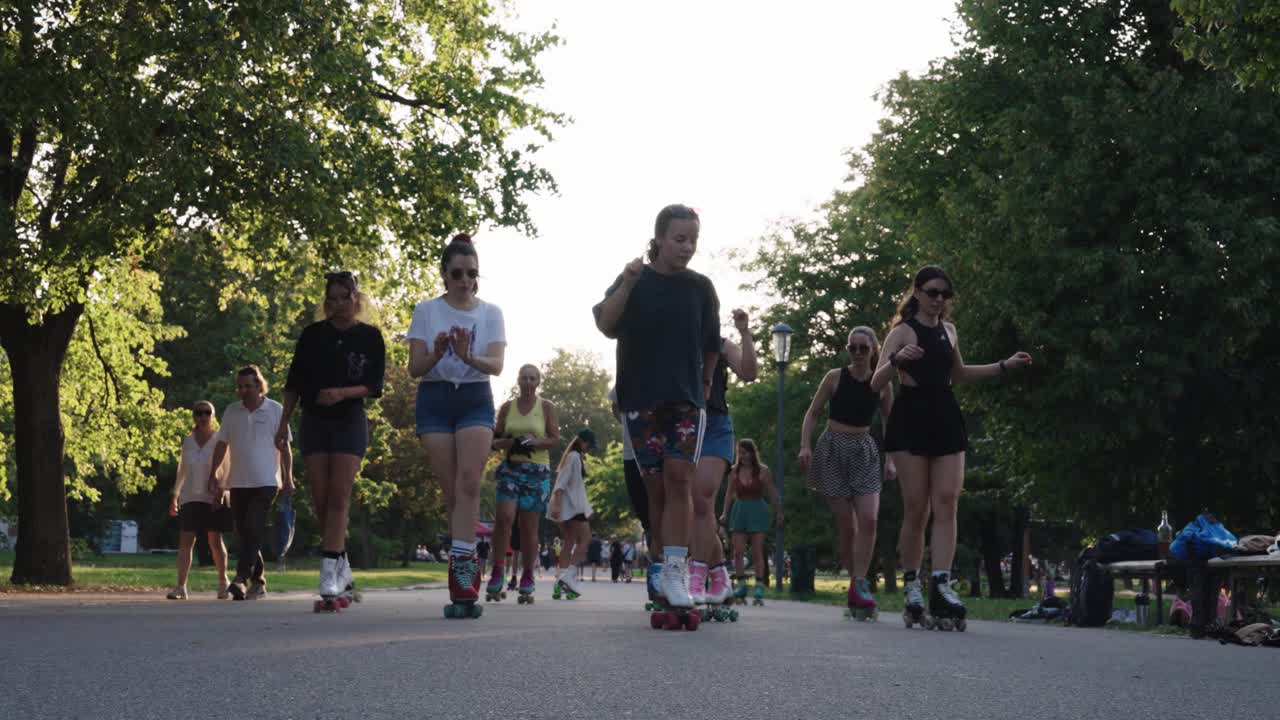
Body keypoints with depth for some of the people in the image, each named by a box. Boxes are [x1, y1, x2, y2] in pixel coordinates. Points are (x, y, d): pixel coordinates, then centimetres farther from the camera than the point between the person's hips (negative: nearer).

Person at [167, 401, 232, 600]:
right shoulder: (188, 441, 10)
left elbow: (227, 470, -2)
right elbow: (182, 471, 18)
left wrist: (221, 492, -14)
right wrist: (175, 497, 13)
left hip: (214, 497, -3)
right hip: (190, 497, 3)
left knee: (216, 541, 3)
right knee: (185, 540, -8)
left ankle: (223, 582, 20)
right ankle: (181, 587, -11)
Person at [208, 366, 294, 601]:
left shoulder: (276, 410, 1)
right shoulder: (231, 411, 9)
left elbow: (284, 447, 2)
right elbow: (221, 445, 12)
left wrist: (288, 478, -3)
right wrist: (213, 475, 5)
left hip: (266, 482, -4)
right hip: (238, 482, 4)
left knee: (253, 530, -16)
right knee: (244, 533, 6)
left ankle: (241, 578, -20)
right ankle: (258, 581, 16)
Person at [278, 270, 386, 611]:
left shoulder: (370, 337, 0)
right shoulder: (313, 334, 4)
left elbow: (375, 386, -3)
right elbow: (294, 382, 9)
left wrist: (343, 393, -20)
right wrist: (283, 424, 5)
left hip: (350, 421, -2)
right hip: (314, 422, 3)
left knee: (339, 497, -13)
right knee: (321, 501, 0)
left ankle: (329, 582, -17)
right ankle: (344, 576, 12)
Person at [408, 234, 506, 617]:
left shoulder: (491, 313, 4)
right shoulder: (426, 311, 3)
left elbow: (496, 365, -7)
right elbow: (415, 368, -2)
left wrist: (469, 358, -28)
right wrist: (437, 354, -24)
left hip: (475, 399, 0)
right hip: (435, 399, 0)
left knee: (469, 481, -18)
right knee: (451, 489, 0)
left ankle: (460, 568, -22)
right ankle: (467, 571, 10)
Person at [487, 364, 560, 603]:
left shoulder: (546, 407, 7)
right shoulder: (507, 407, 11)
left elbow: (555, 440, 4)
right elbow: (495, 440, 14)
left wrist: (533, 441, -13)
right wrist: (511, 442, -7)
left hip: (537, 471, -1)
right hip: (511, 468, 1)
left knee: (529, 526, -1)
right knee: (505, 516, -19)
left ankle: (527, 581, 7)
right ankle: (497, 572, -13)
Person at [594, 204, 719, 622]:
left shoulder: (700, 287, 6)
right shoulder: (634, 280, 2)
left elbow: (711, 344, 17)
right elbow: (606, 325, -12)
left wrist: (705, 383, 21)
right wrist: (627, 285, -24)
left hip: (686, 399, 0)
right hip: (640, 399, 0)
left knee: (679, 479, -14)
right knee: (656, 487, 2)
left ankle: (675, 572, -18)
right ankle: (659, 570, 11)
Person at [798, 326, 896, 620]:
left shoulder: (882, 384, 4)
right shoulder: (835, 377, -2)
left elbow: (888, 423, 13)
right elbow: (813, 412, 2)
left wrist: (891, 459, 4)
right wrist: (805, 445, -10)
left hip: (864, 452, 2)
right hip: (832, 449, -2)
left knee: (868, 519, -15)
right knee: (847, 525, -4)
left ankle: (859, 587, -12)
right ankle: (857, 584, 7)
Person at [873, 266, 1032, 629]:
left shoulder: (948, 331, 15)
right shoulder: (904, 332, -3)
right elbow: (876, 383, -10)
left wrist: (1005, 365, 25)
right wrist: (897, 360, -31)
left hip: (946, 420, 5)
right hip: (911, 420, -5)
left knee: (947, 503, -8)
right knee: (916, 507, -6)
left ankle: (941, 584, -14)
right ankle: (911, 585, 6)